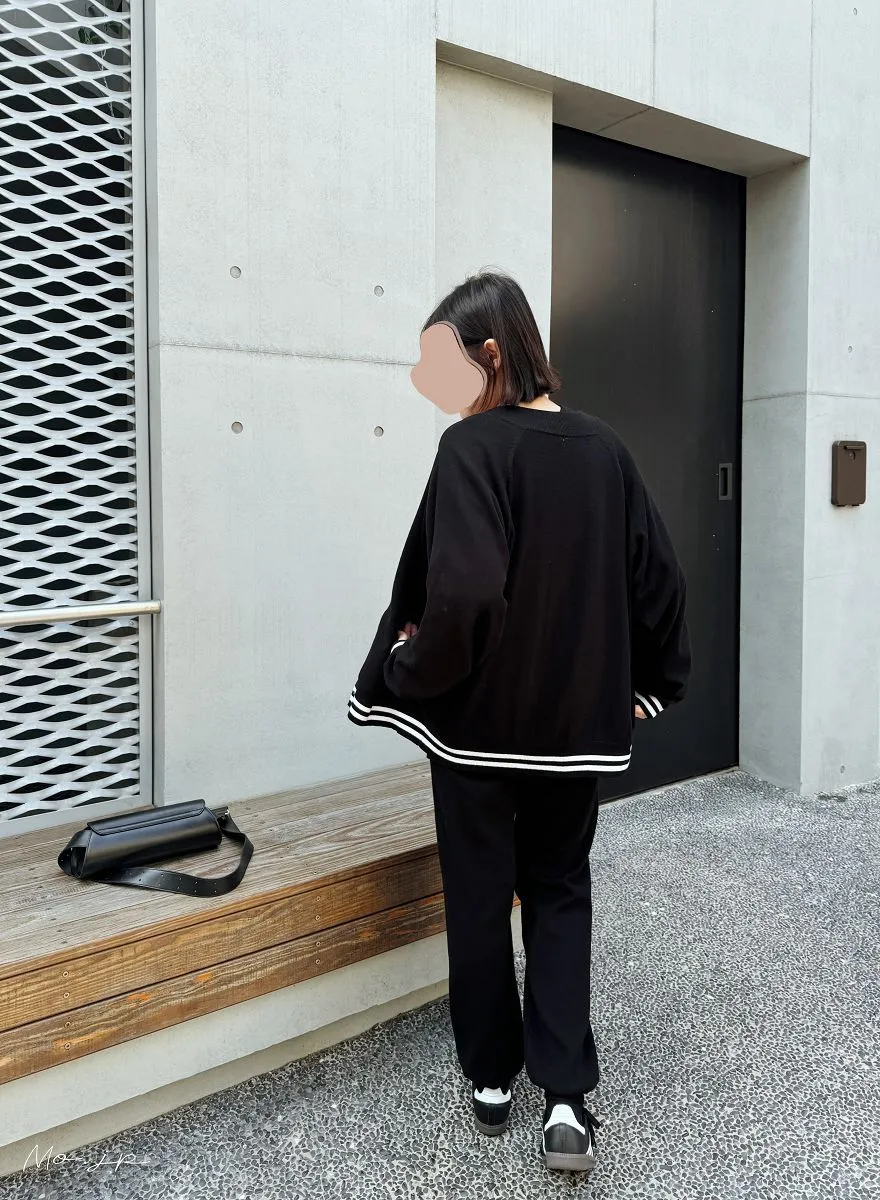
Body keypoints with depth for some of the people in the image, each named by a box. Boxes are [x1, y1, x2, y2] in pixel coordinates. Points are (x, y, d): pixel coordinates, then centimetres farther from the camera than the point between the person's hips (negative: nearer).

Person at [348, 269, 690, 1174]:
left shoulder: (473, 445, -15)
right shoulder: (603, 449, 2)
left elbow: (462, 592, -28)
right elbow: (659, 580, 5)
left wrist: (408, 677, -11)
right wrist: (650, 685, 15)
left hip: (479, 720, -4)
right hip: (580, 723, 5)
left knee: (480, 897, 13)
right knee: (560, 894, 18)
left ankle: (491, 1078, 29)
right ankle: (565, 1094, 13)